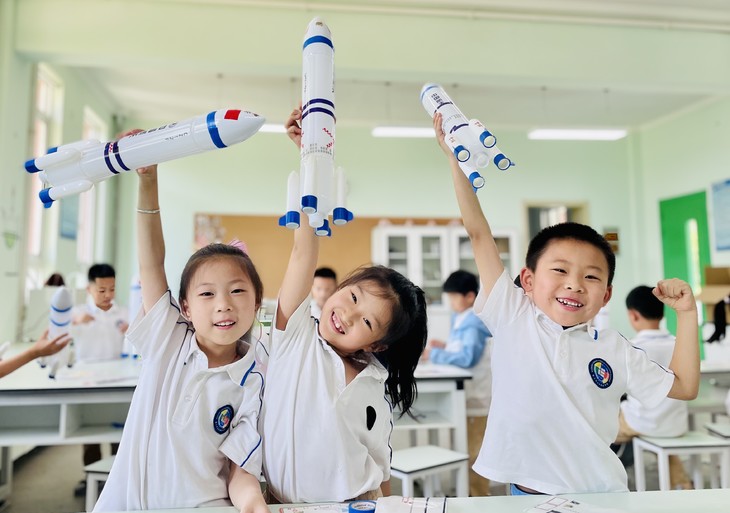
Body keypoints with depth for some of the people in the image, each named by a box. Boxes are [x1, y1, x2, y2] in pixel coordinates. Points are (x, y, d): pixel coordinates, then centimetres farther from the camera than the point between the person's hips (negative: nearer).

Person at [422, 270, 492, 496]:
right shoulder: (460, 319, 10)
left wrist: (435, 355, -22)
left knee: (474, 451, 2)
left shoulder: (473, 323, -19)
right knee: (468, 449, 21)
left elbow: (467, 357, -28)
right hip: (465, 393, 10)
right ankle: (471, 491, 36)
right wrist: (445, 347, 2)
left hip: (476, 395, -10)